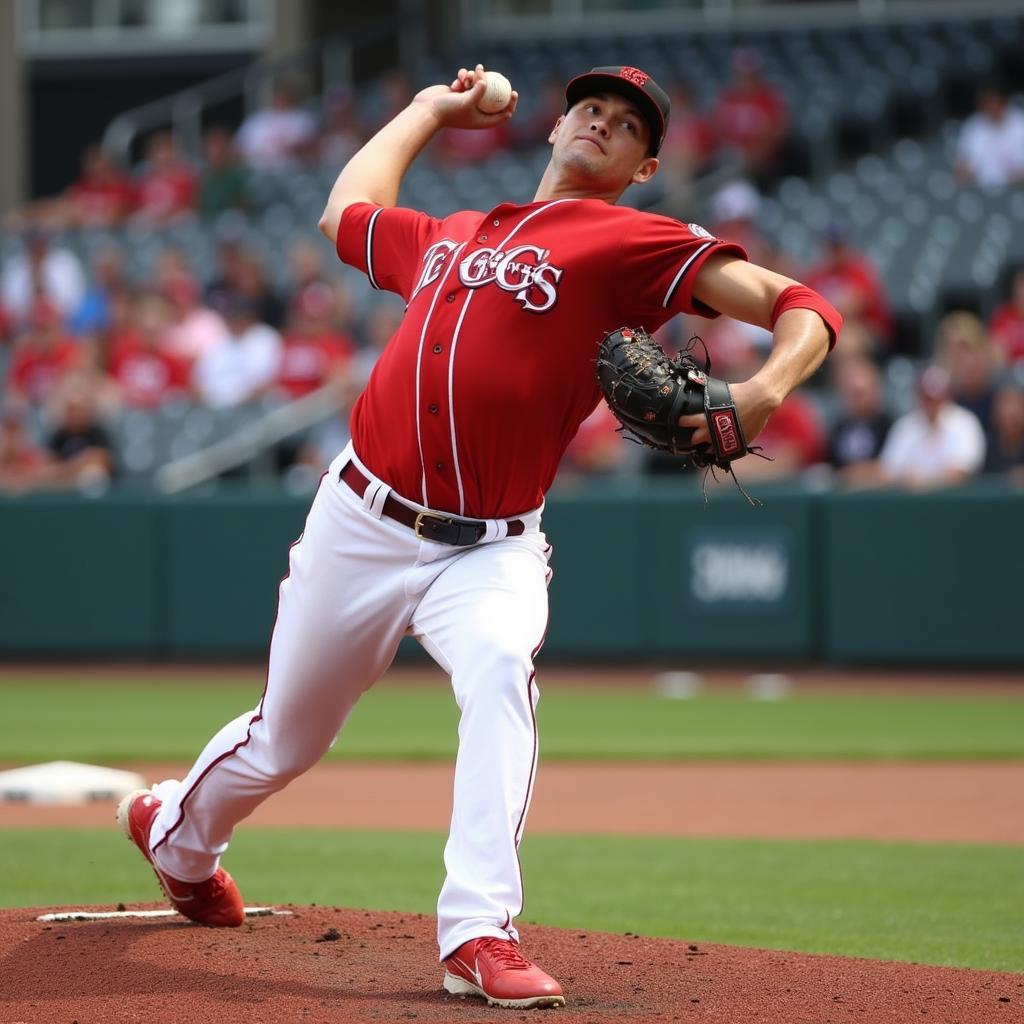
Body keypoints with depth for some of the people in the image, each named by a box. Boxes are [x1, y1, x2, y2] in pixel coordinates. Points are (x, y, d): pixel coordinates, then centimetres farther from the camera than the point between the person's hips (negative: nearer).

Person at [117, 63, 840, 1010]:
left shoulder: (636, 244, -1)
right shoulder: (448, 236, 15)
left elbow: (806, 311, -12)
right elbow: (347, 213, 36)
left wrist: (764, 392, -32)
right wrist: (431, 109, 40)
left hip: (491, 551, -4)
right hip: (363, 525, 4)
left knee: (500, 670, -35)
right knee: (287, 737, 16)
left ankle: (480, 936, -38)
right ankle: (178, 832, 48)